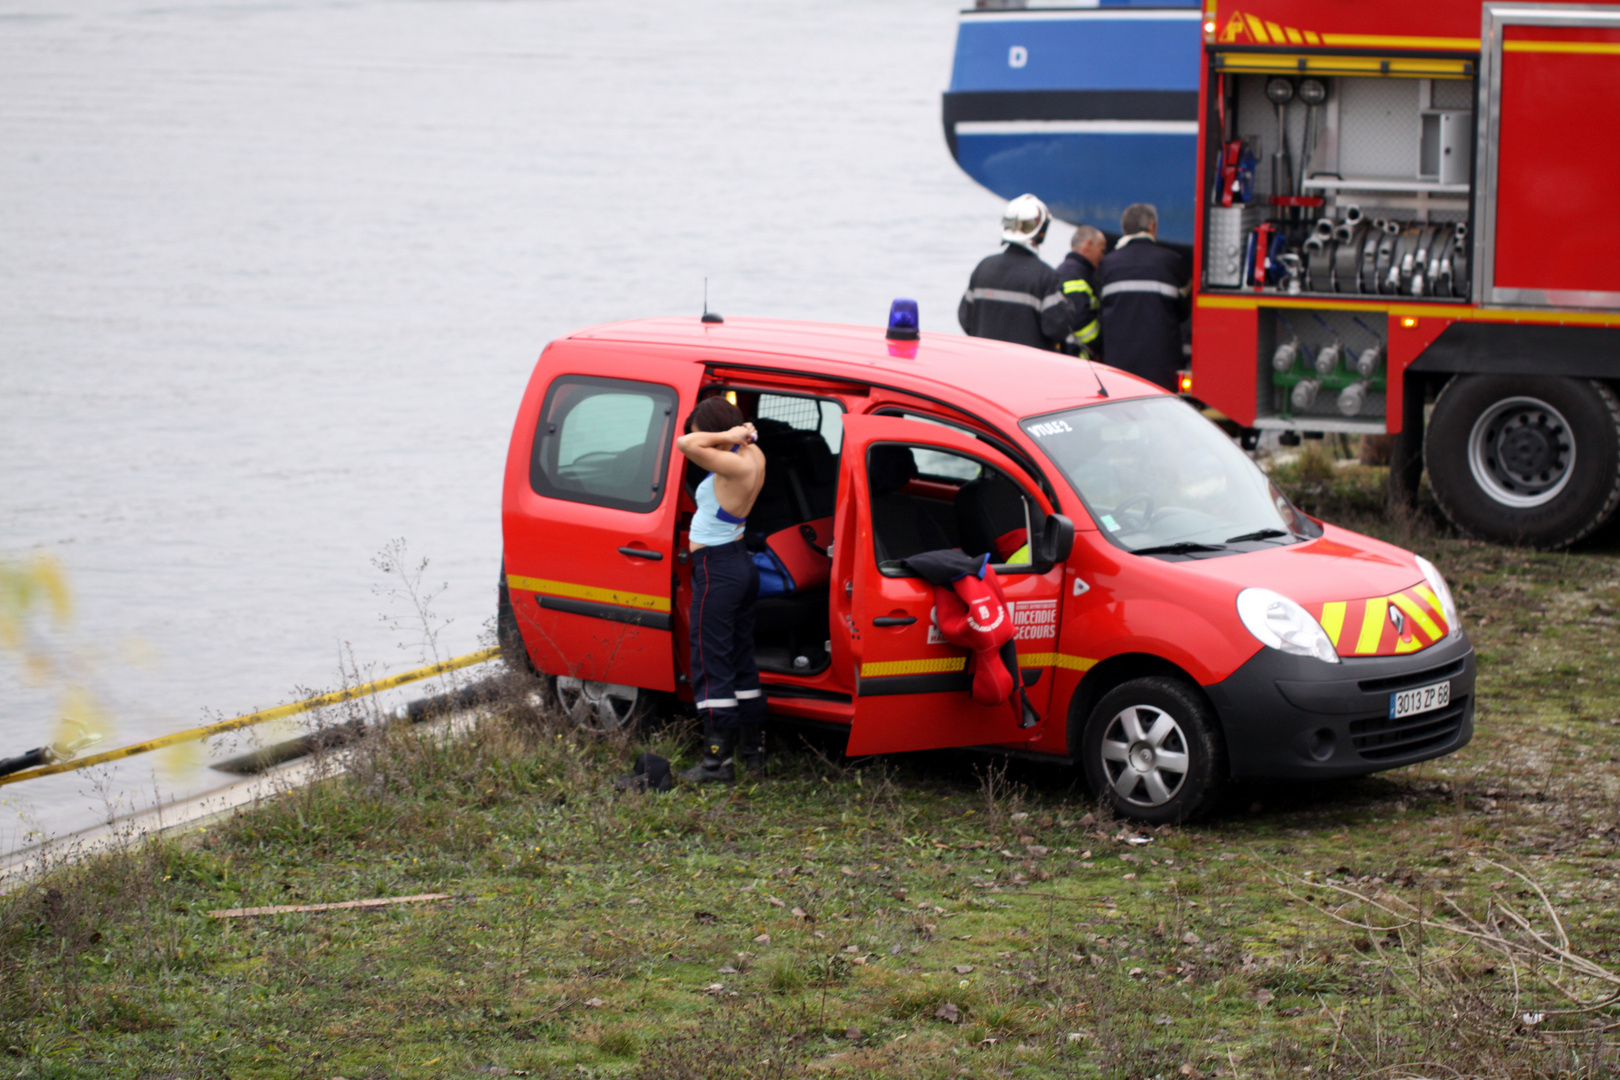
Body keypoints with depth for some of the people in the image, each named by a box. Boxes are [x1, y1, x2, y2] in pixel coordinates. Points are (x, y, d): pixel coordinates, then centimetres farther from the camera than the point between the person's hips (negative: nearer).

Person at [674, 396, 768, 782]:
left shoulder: (733, 466, -22)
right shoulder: (753, 456, 6)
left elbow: (686, 444, -34)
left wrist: (728, 435, -23)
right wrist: (738, 434, 10)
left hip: (716, 569, -10)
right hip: (742, 563, 10)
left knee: (711, 664, -4)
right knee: (741, 660, 17)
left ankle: (718, 759, -3)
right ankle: (753, 749, 23)